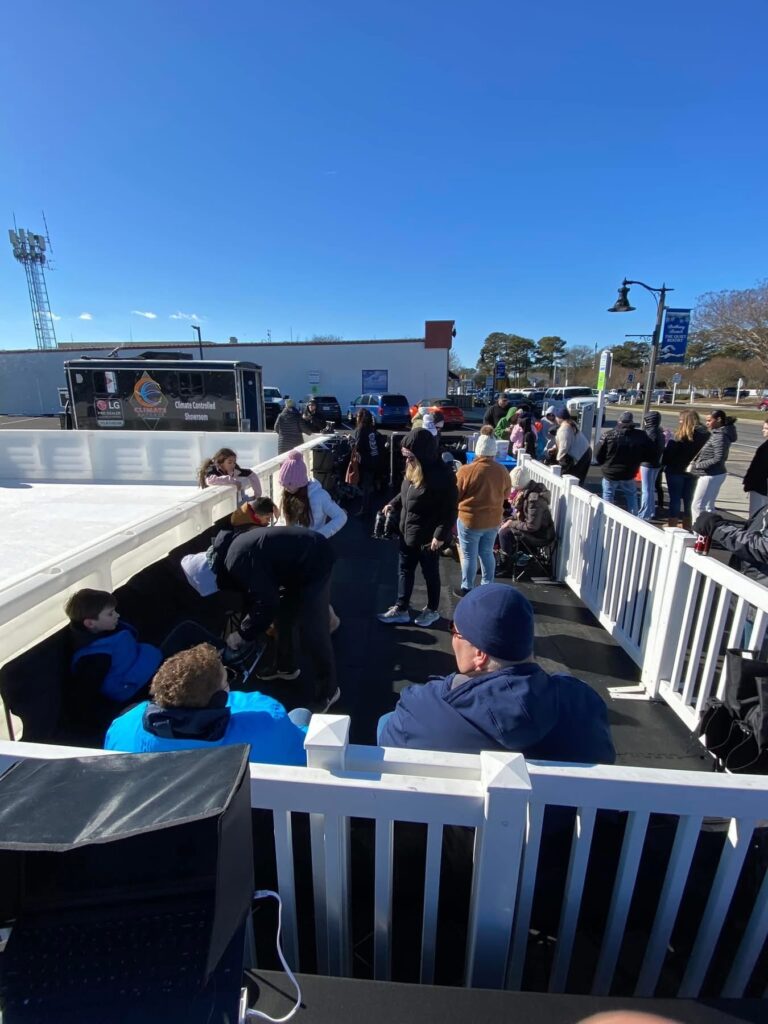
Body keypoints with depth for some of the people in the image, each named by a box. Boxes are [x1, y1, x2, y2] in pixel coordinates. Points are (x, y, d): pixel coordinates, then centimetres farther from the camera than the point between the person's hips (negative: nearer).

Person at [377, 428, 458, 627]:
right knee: (404, 570, 17)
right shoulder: (413, 468, 0)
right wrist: (393, 504, 2)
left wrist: (440, 535, -22)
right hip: (407, 532, 8)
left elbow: (450, 509, -21)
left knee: (430, 573, 13)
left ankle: (432, 610, 34)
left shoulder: (443, 475, -25)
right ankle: (401, 609, 32)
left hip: (428, 537, -8)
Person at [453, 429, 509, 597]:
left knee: (469, 556, 9)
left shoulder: (467, 470, -19)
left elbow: (455, 495, -9)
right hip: (493, 520, 4)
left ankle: (467, 589, 20)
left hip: (470, 520, -4)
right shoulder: (502, 471, -6)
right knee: (487, 553, 19)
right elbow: (505, 494, 10)